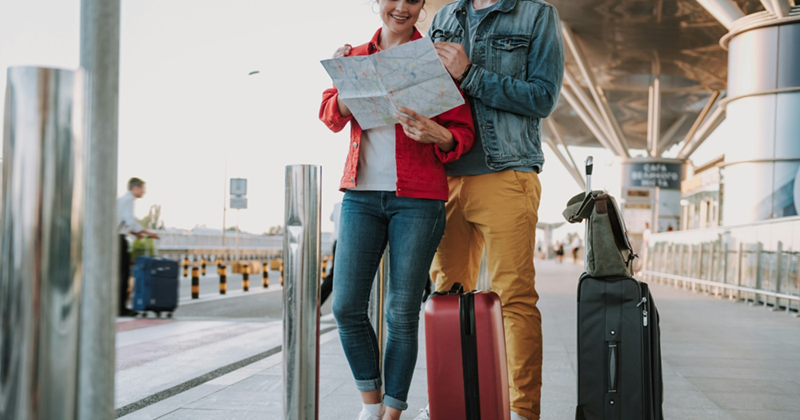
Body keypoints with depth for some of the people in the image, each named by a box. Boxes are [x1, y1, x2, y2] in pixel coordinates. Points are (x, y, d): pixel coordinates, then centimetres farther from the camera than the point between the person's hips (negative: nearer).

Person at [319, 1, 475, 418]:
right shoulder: (355, 56, 13)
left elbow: (464, 132, 1)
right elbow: (331, 117, 6)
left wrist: (435, 134, -21)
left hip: (418, 199, -3)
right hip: (361, 195, 3)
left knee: (402, 313, -1)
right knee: (346, 307, -2)